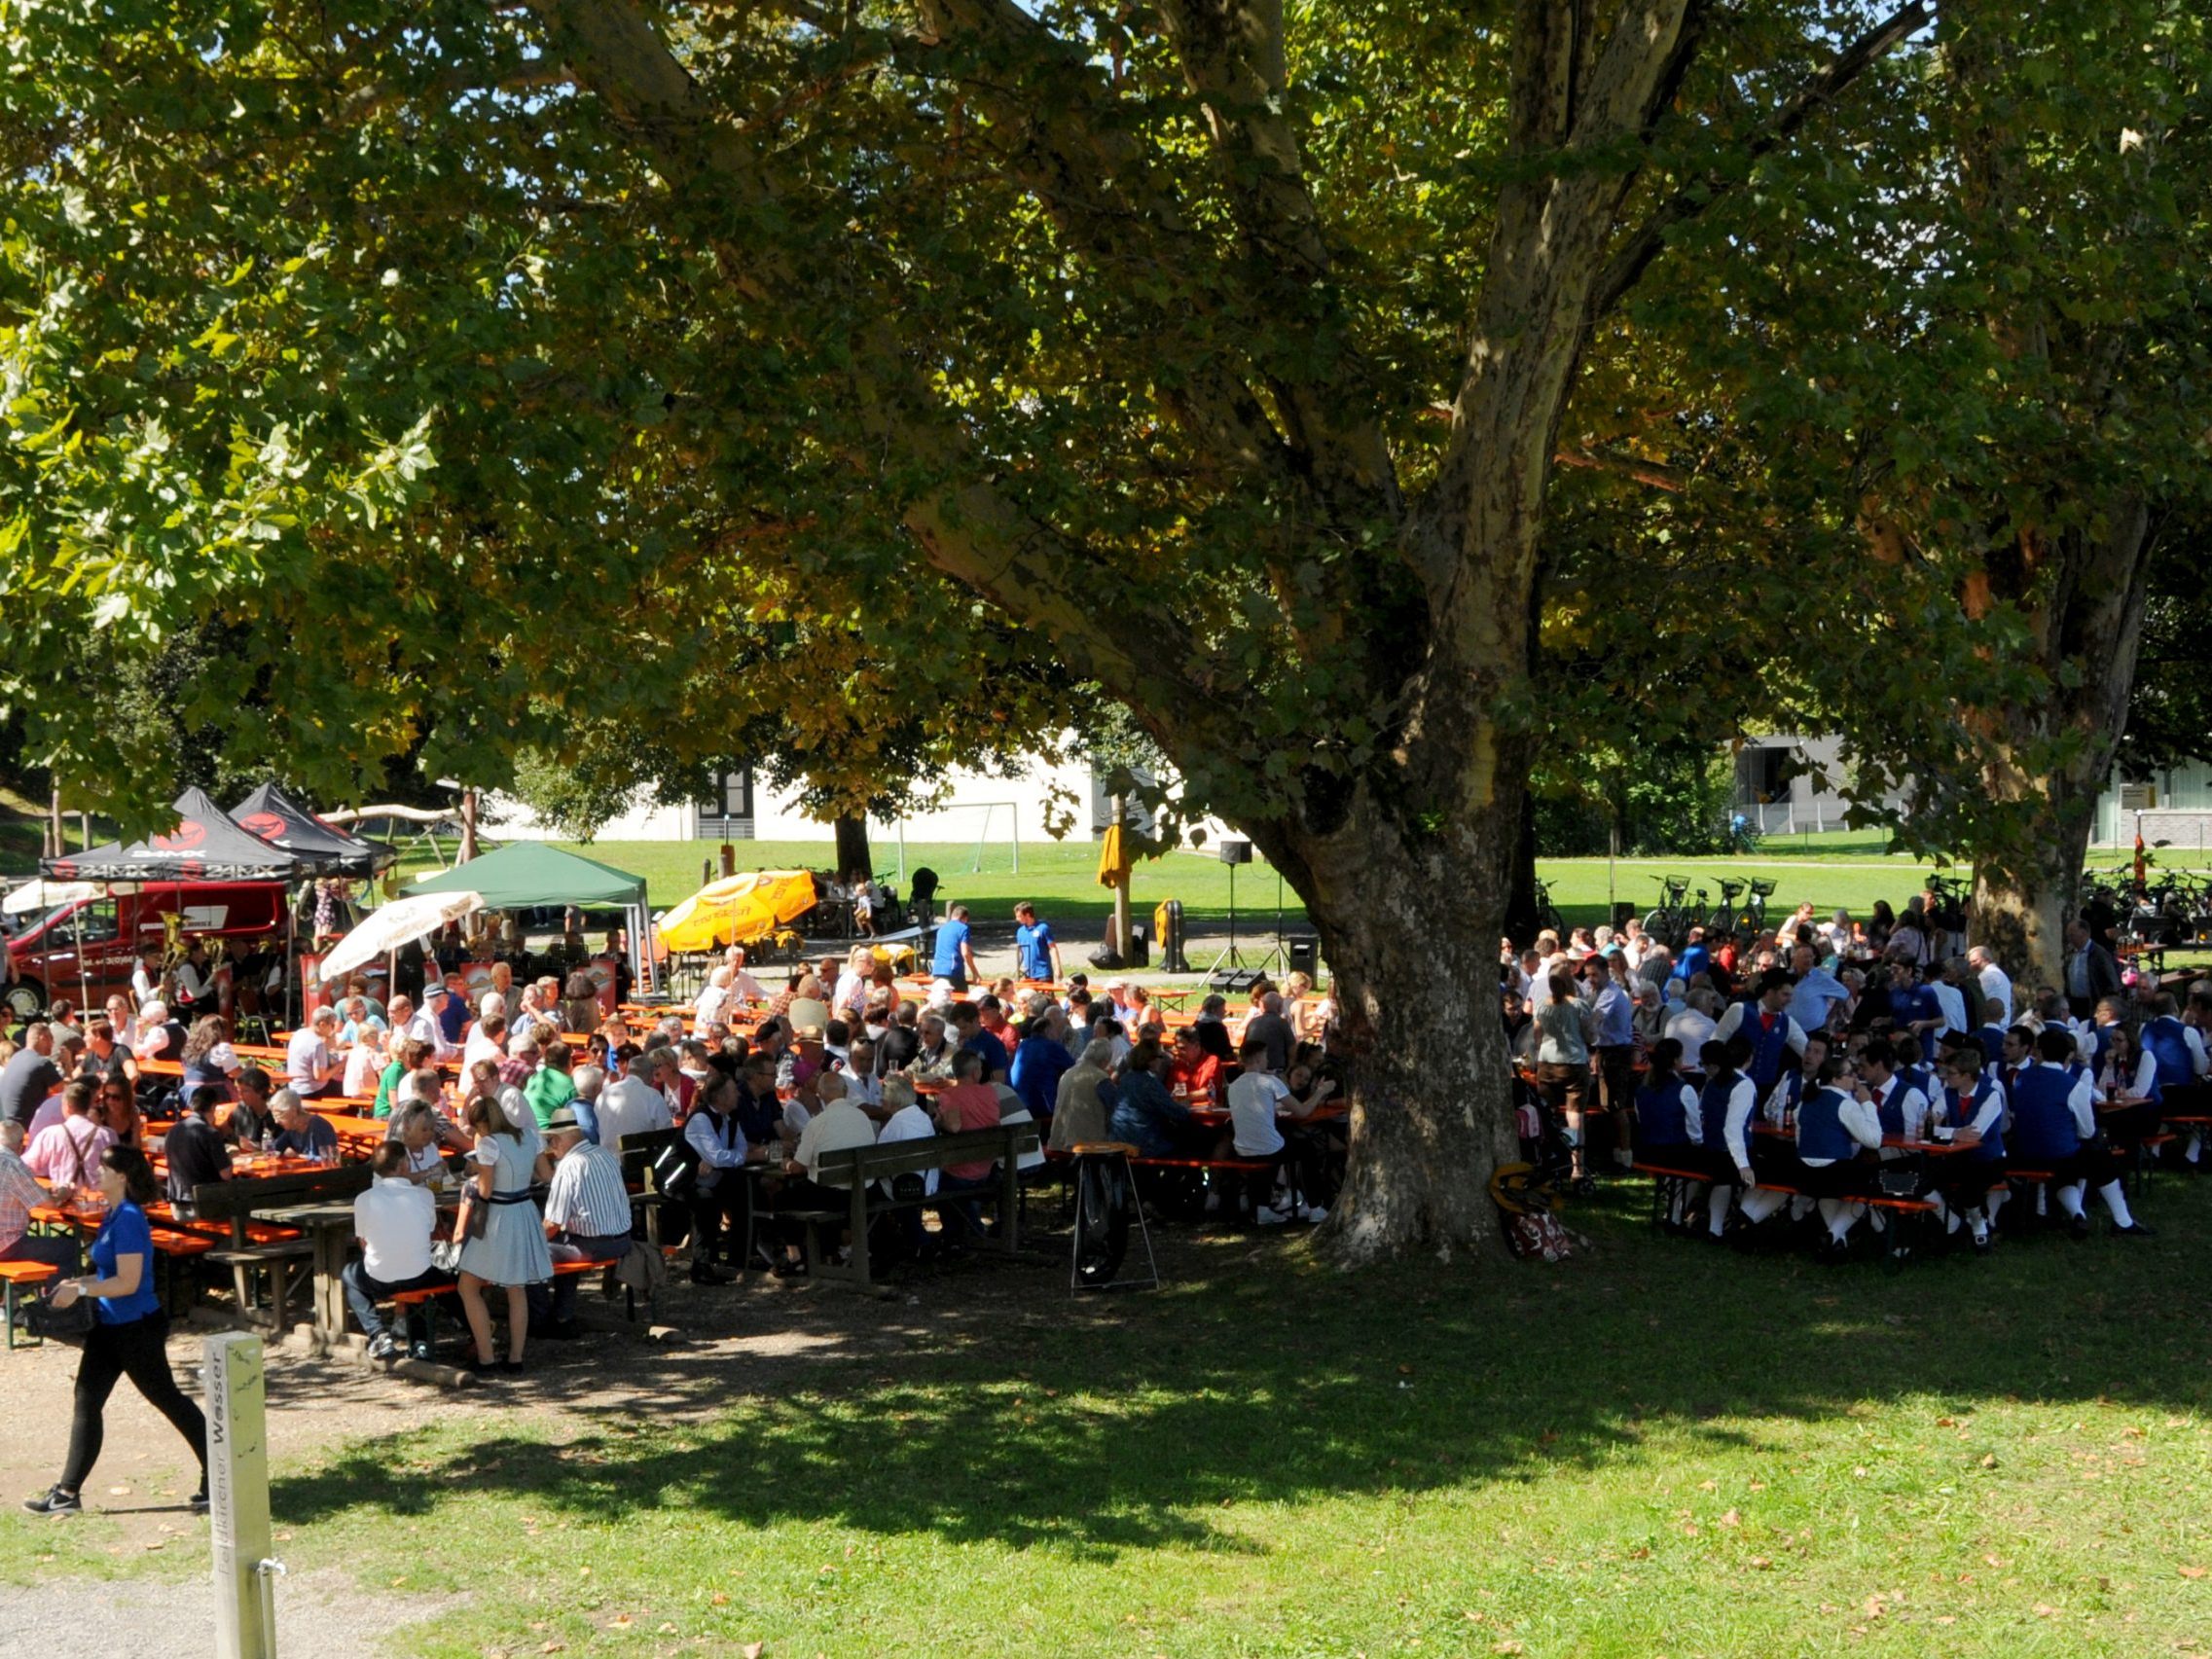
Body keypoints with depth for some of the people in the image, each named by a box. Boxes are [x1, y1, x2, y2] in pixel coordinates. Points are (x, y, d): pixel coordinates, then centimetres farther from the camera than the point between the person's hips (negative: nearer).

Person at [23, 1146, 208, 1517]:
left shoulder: (128, 1219, -21)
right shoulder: (114, 1215, 9)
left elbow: (128, 1282, -24)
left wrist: (79, 1291, -21)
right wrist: (76, 1283, 7)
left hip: (137, 1329, -10)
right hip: (110, 1327, 10)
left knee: (167, 1400, 1)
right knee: (86, 1402, 8)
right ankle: (67, 1492, 12)